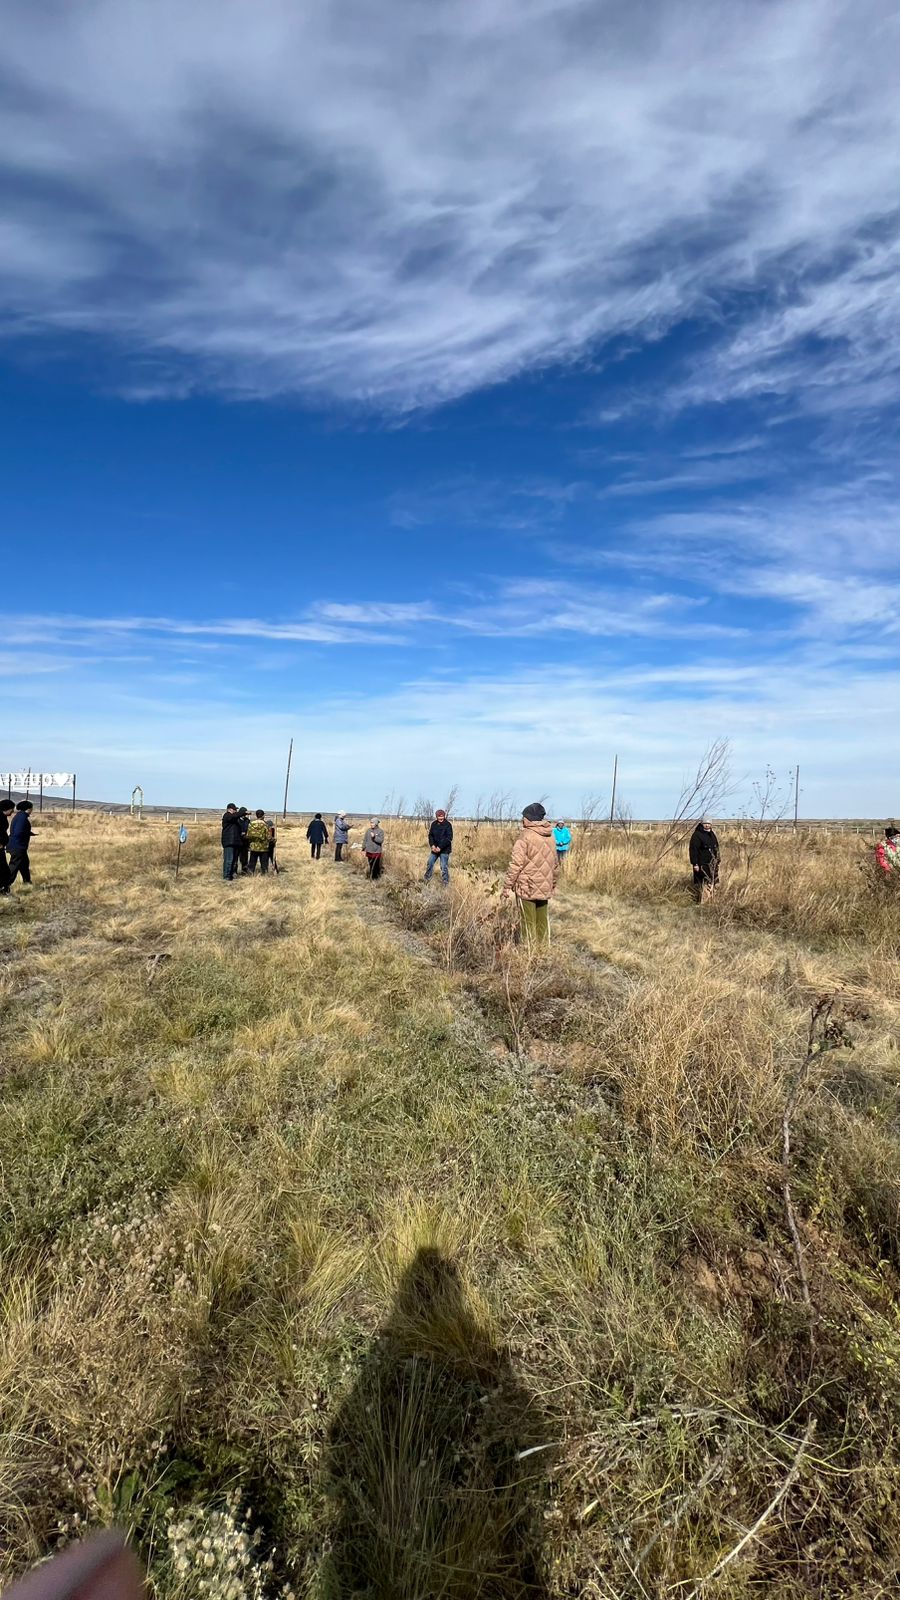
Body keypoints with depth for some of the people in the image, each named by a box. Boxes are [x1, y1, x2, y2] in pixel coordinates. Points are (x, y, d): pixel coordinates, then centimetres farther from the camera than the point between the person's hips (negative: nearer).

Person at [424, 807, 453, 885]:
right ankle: (426, 880, 29)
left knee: (444, 867, -6)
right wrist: (432, 845, -9)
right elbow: (430, 835, 8)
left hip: (444, 850, -6)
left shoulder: (448, 825, -12)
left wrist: (440, 847, -20)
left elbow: (449, 838, -15)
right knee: (430, 863, 12)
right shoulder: (434, 824, 4)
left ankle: (446, 883, 3)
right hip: (435, 849, 6)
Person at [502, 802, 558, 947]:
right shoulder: (550, 837, 8)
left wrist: (508, 886, -9)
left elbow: (516, 864, -16)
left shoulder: (526, 836, -13)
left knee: (529, 923, 2)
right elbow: (555, 865, 15)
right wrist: (553, 883, 26)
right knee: (543, 923, 14)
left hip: (527, 887, -6)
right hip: (545, 888, 6)